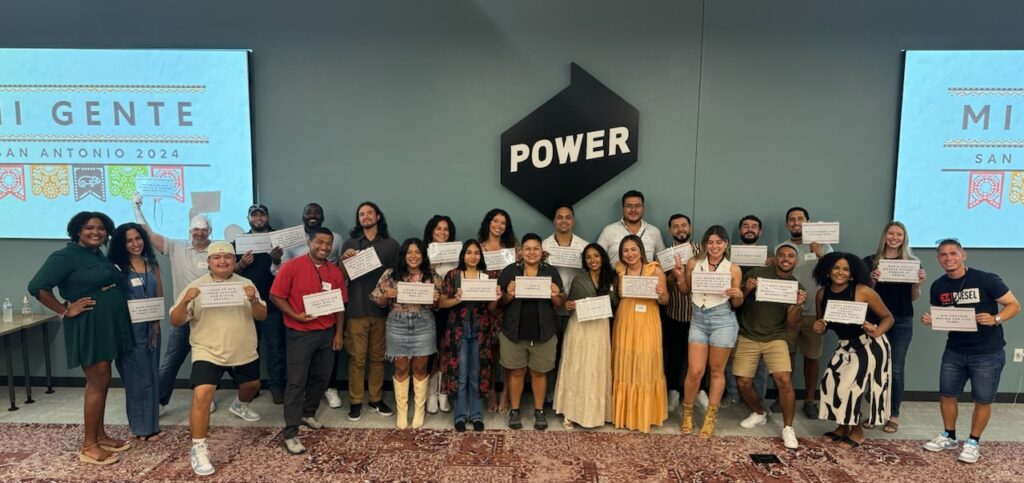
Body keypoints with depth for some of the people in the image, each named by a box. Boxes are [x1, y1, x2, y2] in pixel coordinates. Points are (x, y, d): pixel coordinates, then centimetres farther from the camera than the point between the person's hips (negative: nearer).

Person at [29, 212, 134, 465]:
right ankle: (88, 446, 3)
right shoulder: (66, 256, -12)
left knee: (101, 382, 13)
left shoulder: (99, 256, 13)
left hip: (107, 326, 9)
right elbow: (38, 286, -20)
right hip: (88, 328, -9)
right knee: (98, 382, -6)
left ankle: (99, 436, 24)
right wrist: (65, 311, -16)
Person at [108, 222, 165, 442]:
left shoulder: (152, 265, 9)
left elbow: (160, 296, 9)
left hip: (151, 326, 5)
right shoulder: (117, 267, -5)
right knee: (138, 376, 2)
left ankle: (151, 423, 20)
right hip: (130, 327, -4)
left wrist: (157, 321, -1)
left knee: (152, 374, 10)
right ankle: (142, 426, 12)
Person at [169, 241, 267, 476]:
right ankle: (198, 448, -8)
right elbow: (175, 322, -7)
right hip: (207, 353, -4)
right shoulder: (196, 286, -5)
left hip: (244, 352, 4)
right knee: (202, 394, -22)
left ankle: (240, 405, 60)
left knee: (252, 385, 25)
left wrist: (254, 300, -22)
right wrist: (185, 301, -26)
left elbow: (262, 316, -2)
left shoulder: (246, 284, 1)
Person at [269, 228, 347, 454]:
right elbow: (275, 296, -9)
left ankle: (308, 414, 36)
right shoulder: (291, 267, -10)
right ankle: (290, 433, 2)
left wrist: (339, 332, 4)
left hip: (327, 333, 5)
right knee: (296, 382, -3)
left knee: (321, 378, 15)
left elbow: (340, 304, 8)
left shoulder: (335, 272, 4)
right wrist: (295, 315, -19)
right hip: (300, 334, -5)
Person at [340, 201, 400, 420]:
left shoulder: (391, 245, 6)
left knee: (378, 357, 8)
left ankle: (376, 399, 19)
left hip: (382, 308, 1)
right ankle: (355, 401, 12)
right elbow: (341, 276, 8)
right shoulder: (350, 244, 7)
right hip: (356, 309, 0)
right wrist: (344, 260, -13)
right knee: (357, 358, 2)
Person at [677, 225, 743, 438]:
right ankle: (687, 413, 22)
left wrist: (738, 296, -15)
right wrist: (680, 278, -5)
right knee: (695, 371, 0)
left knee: (717, 371, 8)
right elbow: (686, 291, 13)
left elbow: (736, 304, 7)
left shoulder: (733, 269, -1)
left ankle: (710, 418, 21)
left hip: (722, 320, -1)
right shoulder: (693, 263, 1)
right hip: (698, 320, 1)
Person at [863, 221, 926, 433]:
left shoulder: (912, 262, 4)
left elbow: (914, 297, 7)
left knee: (896, 368, 3)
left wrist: (918, 283, -12)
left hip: (902, 322, 0)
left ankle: (894, 415, 12)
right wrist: (872, 280, -16)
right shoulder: (870, 261, 2)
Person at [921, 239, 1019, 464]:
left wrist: (995, 319, -29)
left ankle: (973, 442, 24)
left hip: (987, 353, -4)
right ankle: (949, 436, 30)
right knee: (946, 394, 11)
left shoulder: (985, 280, -16)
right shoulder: (938, 287, -2)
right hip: (954, 351, 4)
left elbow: (1014, 305, -11)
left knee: (982, 400, 7)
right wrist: (930, 320, -12)